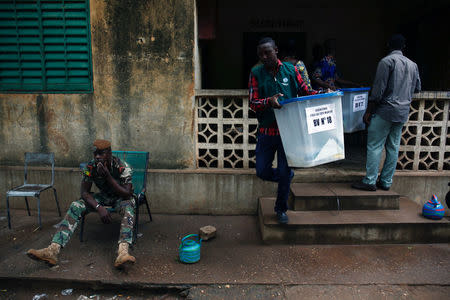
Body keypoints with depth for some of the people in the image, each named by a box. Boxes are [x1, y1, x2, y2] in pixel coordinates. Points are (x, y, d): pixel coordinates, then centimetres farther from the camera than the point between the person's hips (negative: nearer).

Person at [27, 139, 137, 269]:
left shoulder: (122, 167, -25)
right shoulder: (90, 167, -15)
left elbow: (127, 194, -30)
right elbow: (84, 192, -15)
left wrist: (108, 176, -38)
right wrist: (99, 207, -33)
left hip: (121, 197, -4)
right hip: (103, 196, 4)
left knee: (128, 206, -40)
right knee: (76, 206, -21)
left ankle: (122, 252, -60)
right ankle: (53, 250, -33)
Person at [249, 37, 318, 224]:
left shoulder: (290, 70, 4)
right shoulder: (256, 73, 1)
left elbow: (305, 92, 9)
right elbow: (252, 103, -7)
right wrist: (269, 101, -27)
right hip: (266, 130, 1)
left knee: (284, 172, 4)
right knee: (262, 171, 5)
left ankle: (281, 209, 26)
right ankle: (287, 176, 38)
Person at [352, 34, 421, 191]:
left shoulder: (387, 61, -8)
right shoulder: (413, 65, 13)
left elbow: (378, 90, -14)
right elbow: (417, 88, 22)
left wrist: (368, 111, -9)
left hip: (385, 110, -7)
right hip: (403, 113, 7)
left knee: (374, 146, -3)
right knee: (393, 147, 9)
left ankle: (370, 181, -2)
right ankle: (386, 182, 14)